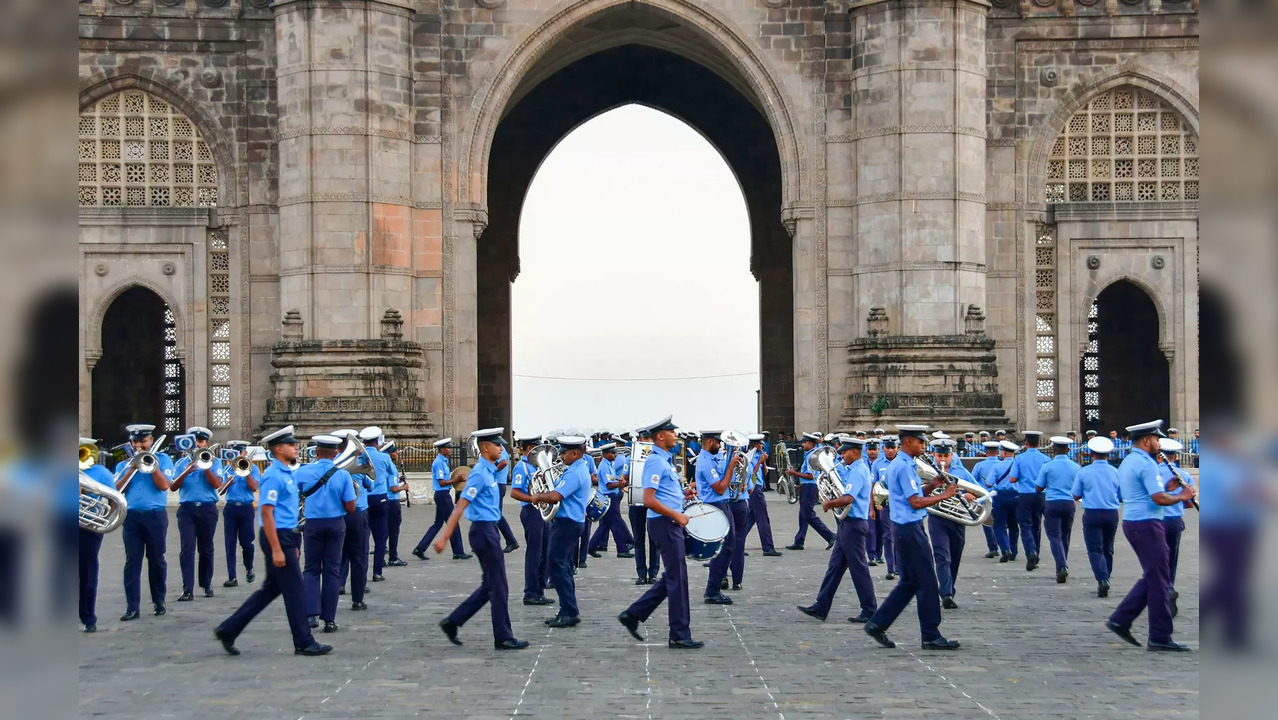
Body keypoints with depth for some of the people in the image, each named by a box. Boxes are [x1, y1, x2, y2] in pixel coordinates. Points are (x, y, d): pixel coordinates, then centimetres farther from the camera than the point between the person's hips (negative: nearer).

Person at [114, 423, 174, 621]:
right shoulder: (124, 465, 13)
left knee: (156, 559, 4)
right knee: (132, 561, -3)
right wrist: (132, 468, -6)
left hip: (155, 515, -2)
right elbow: (117, 489, 0)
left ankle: (159, 602, 15)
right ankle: (132, 606, -6)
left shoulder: (162, 459, 5)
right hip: (131, 516, 2)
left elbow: (164, 485, -8)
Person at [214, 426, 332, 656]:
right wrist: (276, 550, -22)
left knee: (272, 589, 14)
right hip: (277, 537, -10)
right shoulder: (273, 475, -15)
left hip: (286, 536, 10)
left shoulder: (286, 474, 15)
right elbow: (267, 513, -20)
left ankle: (229, 630, 19)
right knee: (295, 591, -3)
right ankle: (304, 643, 6)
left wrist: (292, 545, 22)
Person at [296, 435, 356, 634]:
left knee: (311, 569, 11)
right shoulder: (343, 475, -8)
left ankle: (311, 613, -7)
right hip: (336, 524, 0)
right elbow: (350, 508, -8)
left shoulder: (303, 472, -7)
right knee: (332, 570, 7)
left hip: (312, 524, 0)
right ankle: (329, 619, 6)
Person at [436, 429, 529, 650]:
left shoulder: (488, 471, 12)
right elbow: (460, 507, -20)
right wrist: (444, 538, -23)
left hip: (489, 530, 10)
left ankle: (452, 622, 17)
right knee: (498, 589, -2)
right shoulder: (480, 474, -17)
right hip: (484, 530, -10)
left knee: (489, 587, 14)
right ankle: (503, 638, 5)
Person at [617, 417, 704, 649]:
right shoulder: (656, 462, -16)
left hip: (671, 524, 10)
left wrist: (683, 493, 10)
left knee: (672, 578, 15)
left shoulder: (663, 460, 16)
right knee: (677, 579, -5)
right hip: (665, 523, -10)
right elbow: (649, 500, -23)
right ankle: (680, 636, 1)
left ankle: (633, 615, 19)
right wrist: (676, 515, -19)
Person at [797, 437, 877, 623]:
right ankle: (820, 608, 12)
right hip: (848, 522, 10)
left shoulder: (857, 471, -17)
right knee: (835, 565, 10)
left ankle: (870, 611, 3)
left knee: (858, 568, -4)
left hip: (853, 523, -10)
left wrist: (829, 503, -14)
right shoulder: (859, 467, 14)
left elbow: (848, 498, -29)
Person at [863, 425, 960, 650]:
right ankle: (931, 636, 1)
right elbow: (915, 502, -20)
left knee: (910, 582, 15)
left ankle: (877, 624, 15)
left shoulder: (897, 465, 16)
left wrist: (932, 484, 5)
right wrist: (944, 495, -13)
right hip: (910, 528, -11)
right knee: (926, 583, -4)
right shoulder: (904, 467, -16)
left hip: (904, 528, 11)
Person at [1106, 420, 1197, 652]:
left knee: (1152, 577, 16)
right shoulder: (1146, 464, -15)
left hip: (1131, 522, 10)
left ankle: (1121, 619, 11)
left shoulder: (1126, 463, 16)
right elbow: (1159, 499, -21)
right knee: (1159, 579, -4)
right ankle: (1160, 637, -1)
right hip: (1146, 524, -10)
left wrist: (1166, 487, 16)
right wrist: (1182, 496, -5)